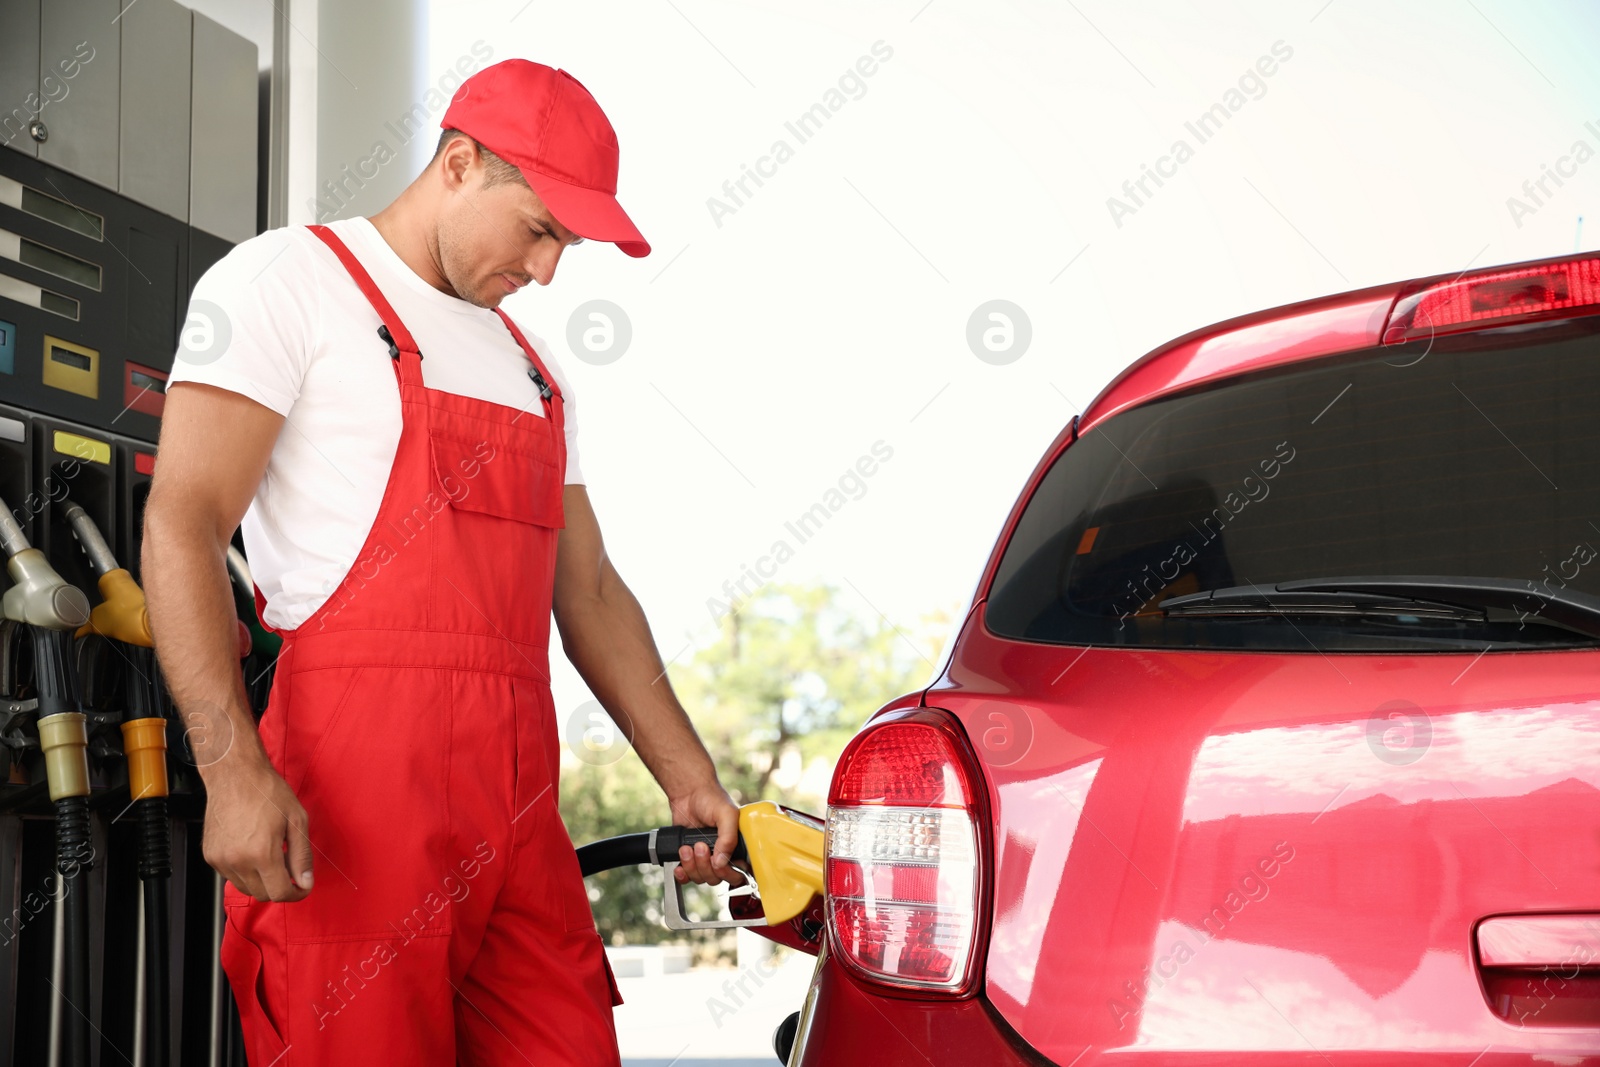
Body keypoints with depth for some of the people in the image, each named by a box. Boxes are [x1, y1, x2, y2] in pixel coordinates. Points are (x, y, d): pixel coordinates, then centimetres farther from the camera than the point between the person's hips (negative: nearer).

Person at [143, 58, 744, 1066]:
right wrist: (232, 768, -19)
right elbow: (183, 526, -8)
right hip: (350, 786, -6)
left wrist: (691, 782, 17)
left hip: (517, 802, 7)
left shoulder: (532, 368, 24)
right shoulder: (289, 279, 2)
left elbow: (590, 594, 25)